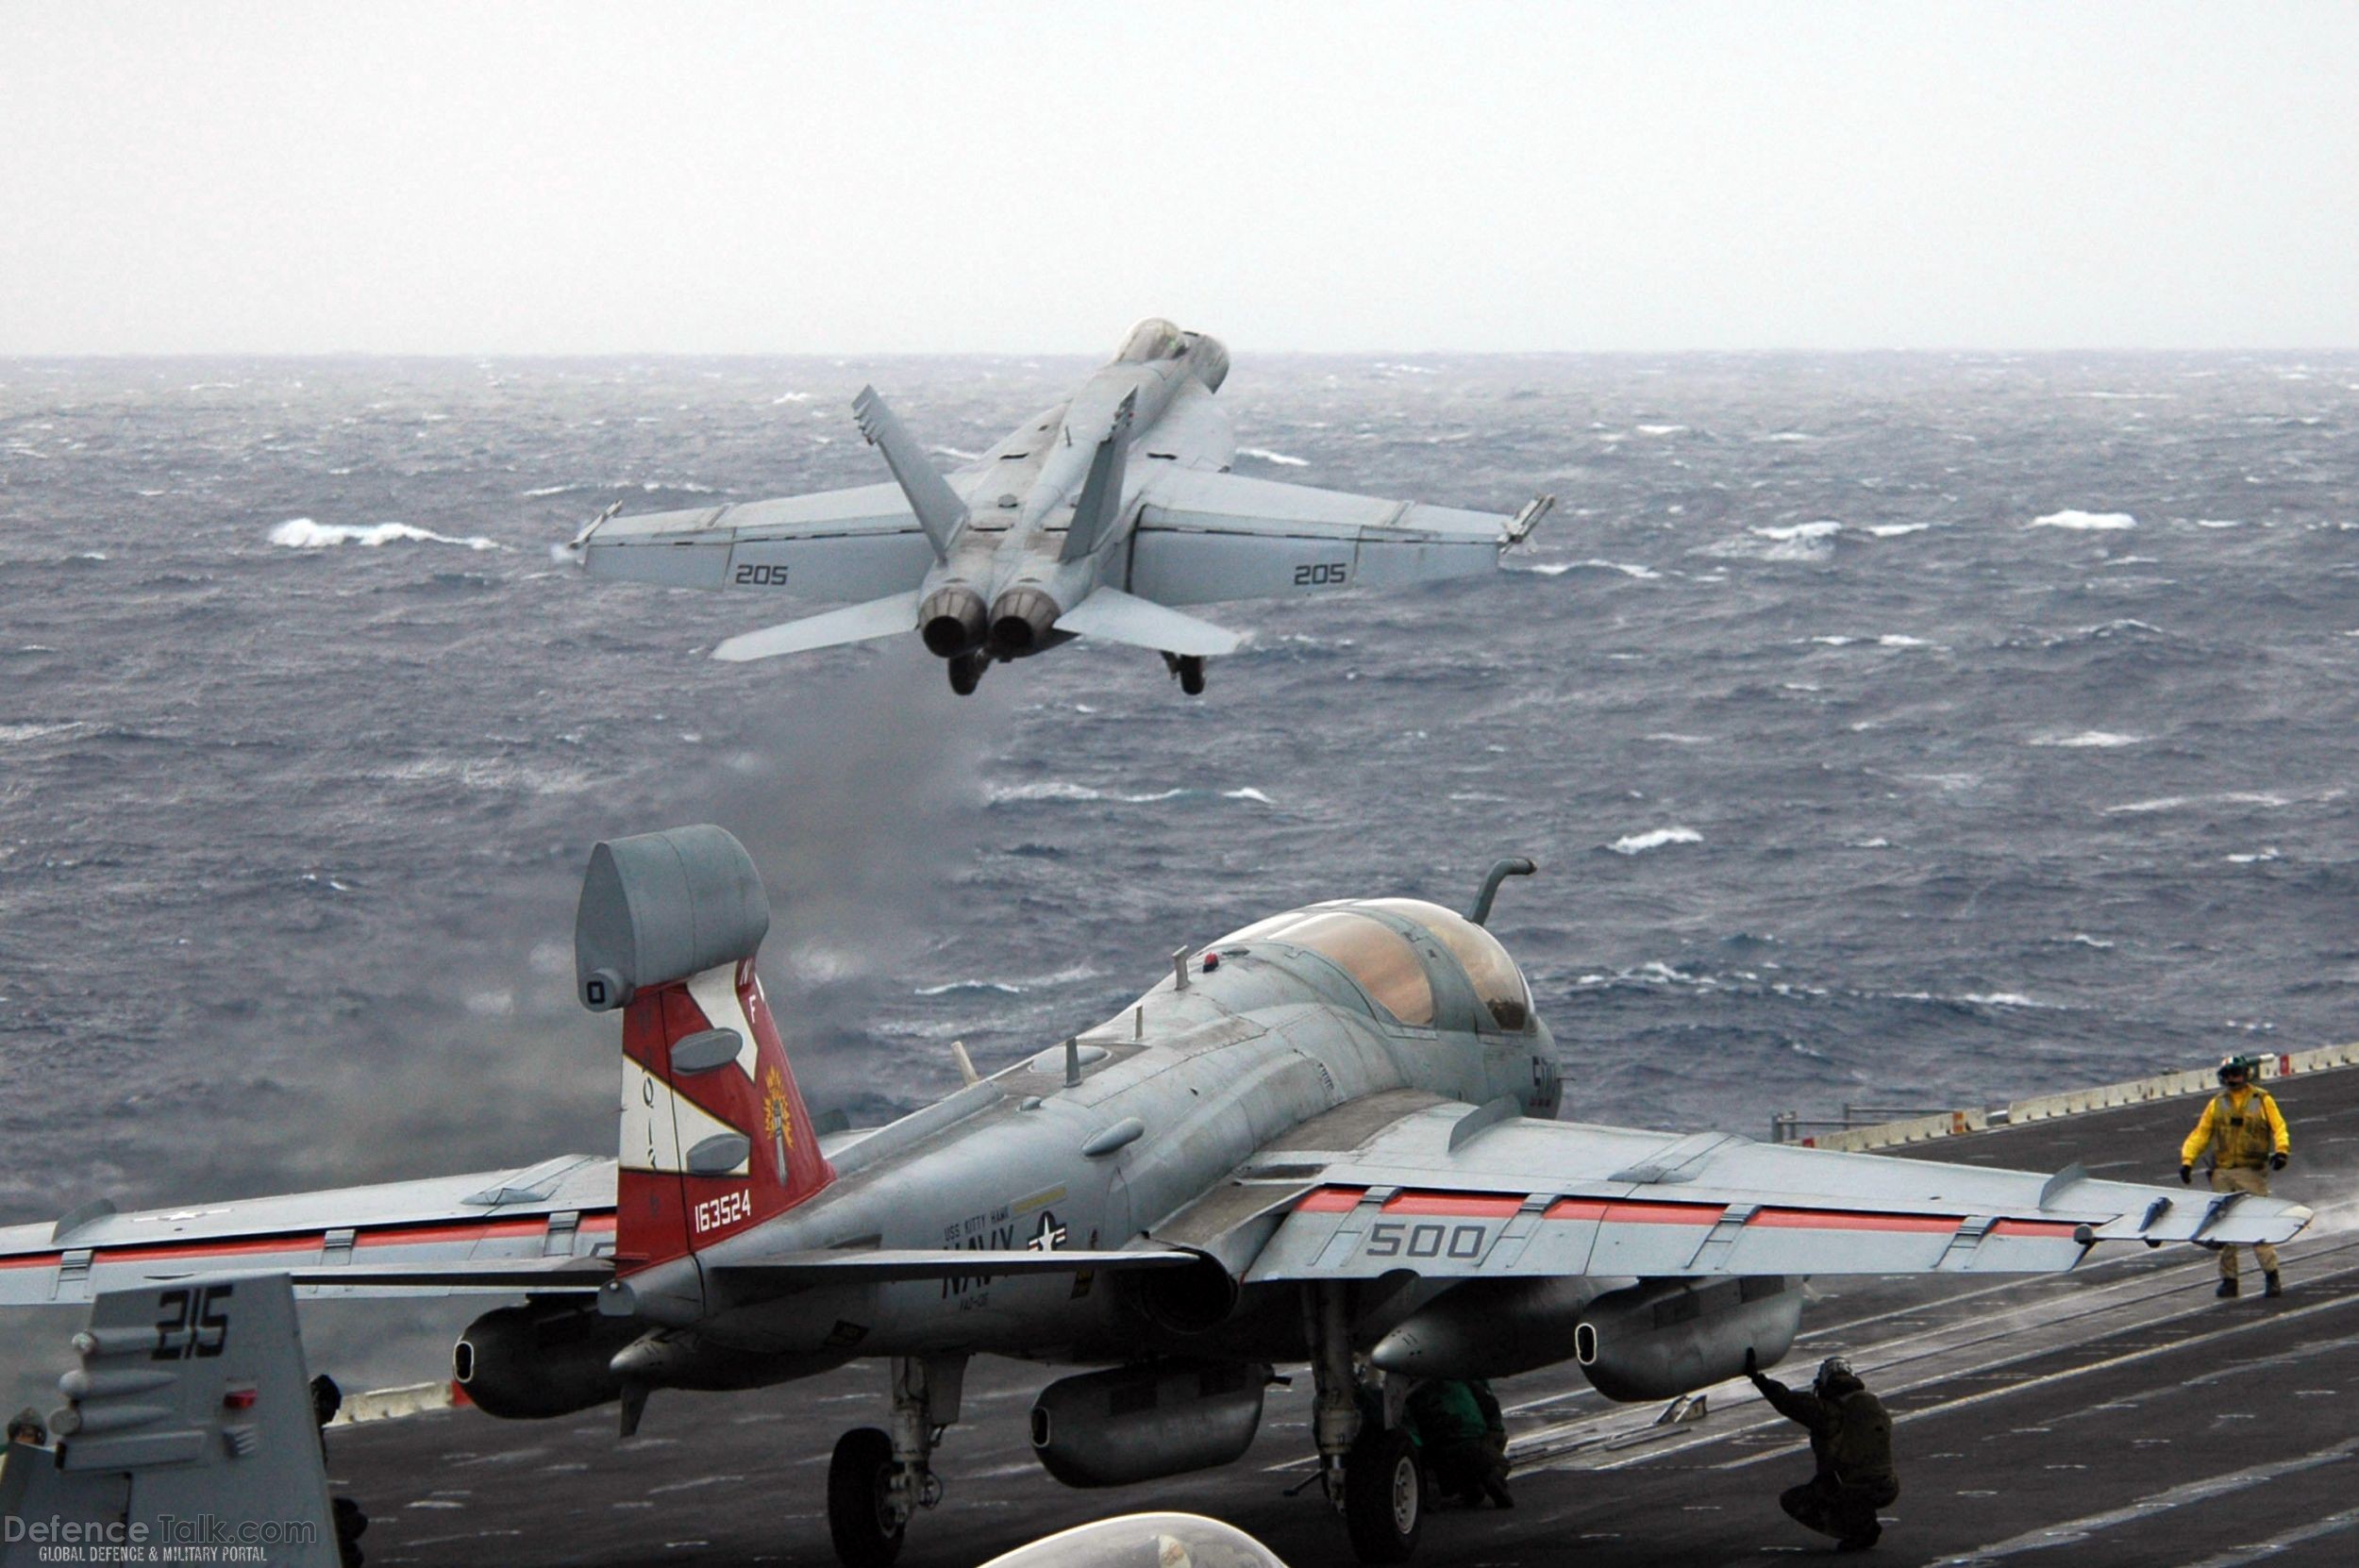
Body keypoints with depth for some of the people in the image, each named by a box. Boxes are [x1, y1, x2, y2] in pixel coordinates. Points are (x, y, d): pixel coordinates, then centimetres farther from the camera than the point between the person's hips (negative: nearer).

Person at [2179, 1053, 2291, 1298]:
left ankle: (2271, 1275, -5)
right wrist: (2187, 1159, 2)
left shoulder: (2262, 1100, 5)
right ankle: (2228, 1278, 9)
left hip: (2251, 1172, -4)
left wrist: (2281, 1150, -19)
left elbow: (2278, 1127, 0)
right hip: (2221, 1172, 4)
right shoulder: (2216, 1103, 13)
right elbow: (2201, 1133, 13)